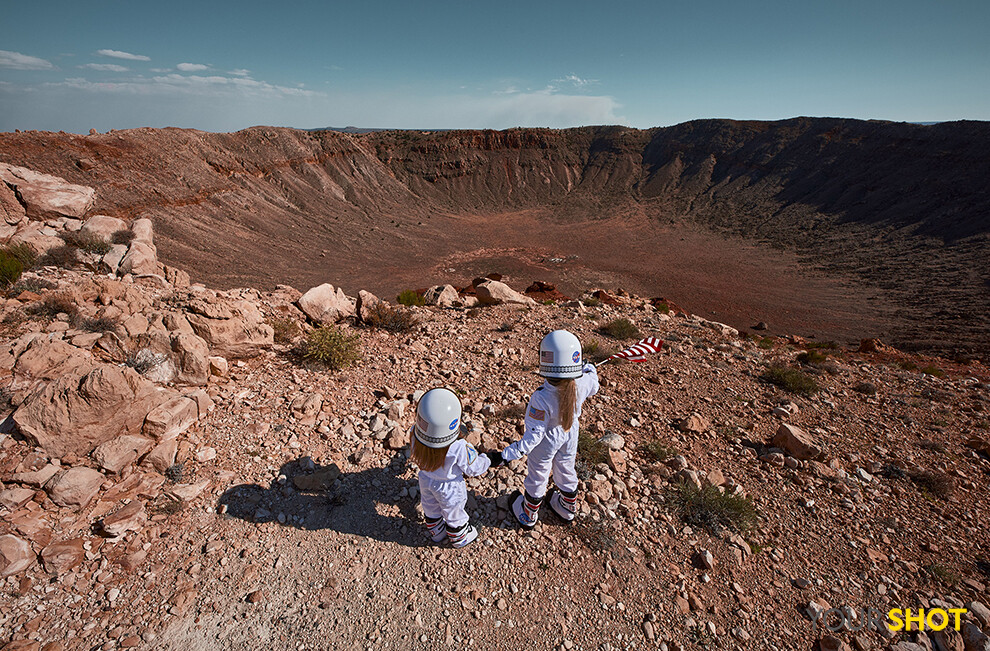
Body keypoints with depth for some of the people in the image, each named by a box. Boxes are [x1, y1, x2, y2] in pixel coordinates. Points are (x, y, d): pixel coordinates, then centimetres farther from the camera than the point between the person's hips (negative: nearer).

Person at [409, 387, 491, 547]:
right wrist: (489, 460, -5)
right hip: (449, 487, -4)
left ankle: (437, 533, 62)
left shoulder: (415, 435, -32)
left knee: (431, 509, 33)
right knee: (454, 514, 27)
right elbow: (474, 468, -23)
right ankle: (459, 538, 57)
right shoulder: (459, 448, -43)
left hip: (426, 480, 4)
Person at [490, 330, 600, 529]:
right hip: (570, 434, 4)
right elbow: (593, 388, -1)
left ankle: (528, 515, 50)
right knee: (566, 470, 31)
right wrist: (590, 369, 19)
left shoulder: (542, 398, -42)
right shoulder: (584, 382, -27)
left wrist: (507, 455, -29)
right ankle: (568, 508, 59)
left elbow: (534, 434, -34)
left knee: (537, 477, 22)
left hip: (547, 440, -4)